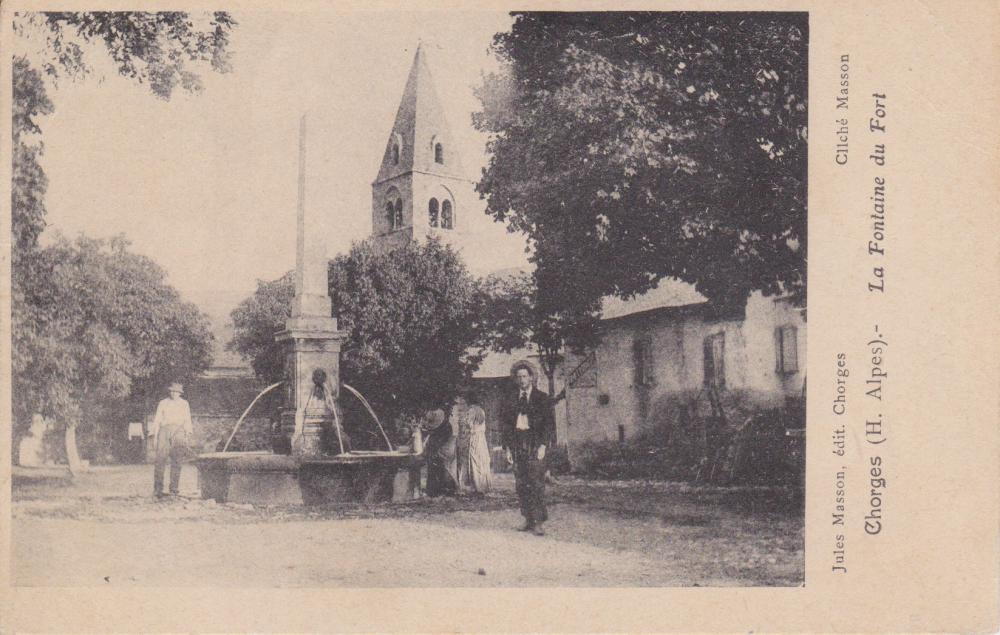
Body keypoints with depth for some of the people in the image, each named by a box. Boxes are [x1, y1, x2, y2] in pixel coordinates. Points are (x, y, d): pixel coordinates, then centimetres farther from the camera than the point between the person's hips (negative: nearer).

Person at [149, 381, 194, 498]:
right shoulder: (162, 403, 15)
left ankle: (174, 489, -1)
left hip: (178, 432, 0)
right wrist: (153, 434, 3)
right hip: (164, 430, 0)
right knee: (160, 459, -10)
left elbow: (187, 421, 15)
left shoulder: (184, 404, 17)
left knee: (176, 462, -4)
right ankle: (158, 489, -9)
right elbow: (157, 419, 12)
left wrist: (188, 435, 6)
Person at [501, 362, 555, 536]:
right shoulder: (512, 399, 14)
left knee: (536, 483, -9)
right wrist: (507, 447, 6)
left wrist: (543, 445, -10)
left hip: (535, 444, -4)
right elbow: (505, 423, 15)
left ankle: (539, 522, -8)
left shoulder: (541, 398, 4)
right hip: (517, 445, 4)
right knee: (521, 484, 4)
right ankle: (528, 520, 11)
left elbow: (549, 423, -1)